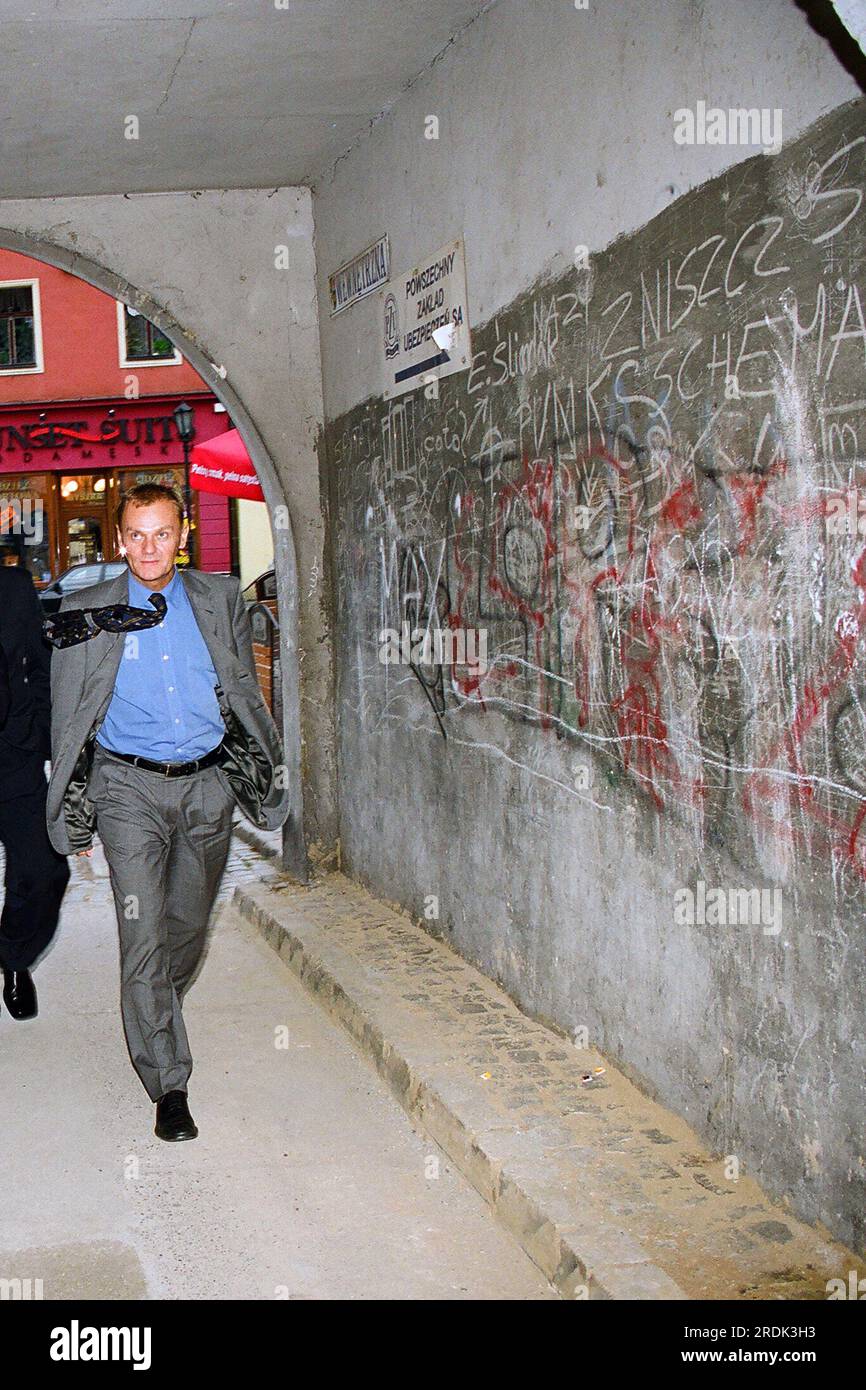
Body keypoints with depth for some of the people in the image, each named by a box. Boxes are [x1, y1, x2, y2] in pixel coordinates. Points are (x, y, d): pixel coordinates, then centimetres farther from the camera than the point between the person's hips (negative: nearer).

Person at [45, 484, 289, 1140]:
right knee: (144, 934, -7)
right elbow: (69, 719, 5)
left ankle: (154, 1019, 45)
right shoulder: (89, 613, 0)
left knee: (189, 924, 15)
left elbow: (246, 692, 14)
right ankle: (168, 1084, 2)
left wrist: (261, 776, 13)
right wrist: (75, 814, 5)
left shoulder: (221, 599, 5)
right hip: (131, 789, -2)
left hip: (208, 784, 3)